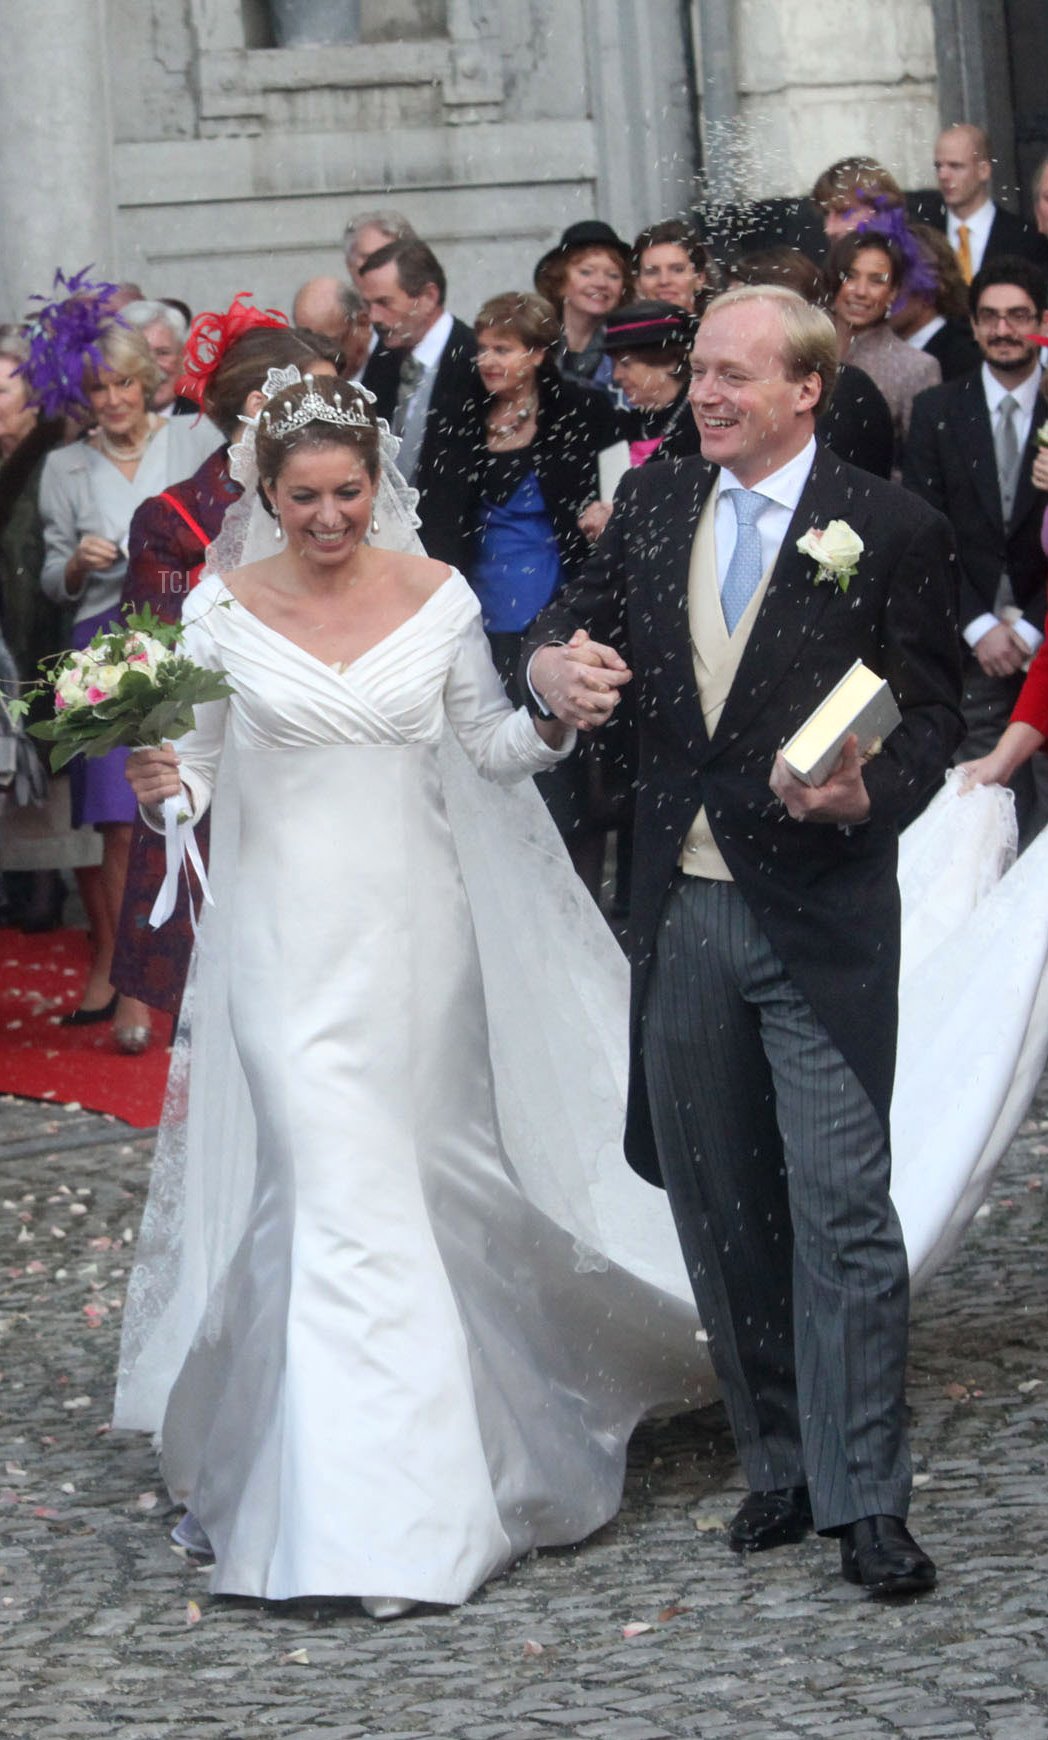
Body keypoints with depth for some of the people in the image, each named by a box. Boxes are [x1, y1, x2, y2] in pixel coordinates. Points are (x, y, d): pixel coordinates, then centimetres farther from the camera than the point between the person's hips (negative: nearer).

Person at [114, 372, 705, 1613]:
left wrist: (552, 723, -12)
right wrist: (169, 781, -17)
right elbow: (203, 758, 4)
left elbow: (492, 748, 8)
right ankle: (368, 1513, -4)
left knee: (426, 1169, 8)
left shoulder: (437, 597, 1)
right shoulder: (223, 611, -1)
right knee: (340, 1187, -7)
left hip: (414, 926, 2)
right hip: (289, 934, -1)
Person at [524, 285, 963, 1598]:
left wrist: (865, 797, -23)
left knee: (841, 1205, -8)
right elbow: (580, 617, 15)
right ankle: (779, 1463, 24)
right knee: (717, 1207, 11)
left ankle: (866, 1502, -3)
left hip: (825, 916, -5)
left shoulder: (888, 528, -6)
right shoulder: (652, 504, 8)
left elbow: (934, 713, -4)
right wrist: (553, 662, -9)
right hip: (684, 909, 5)